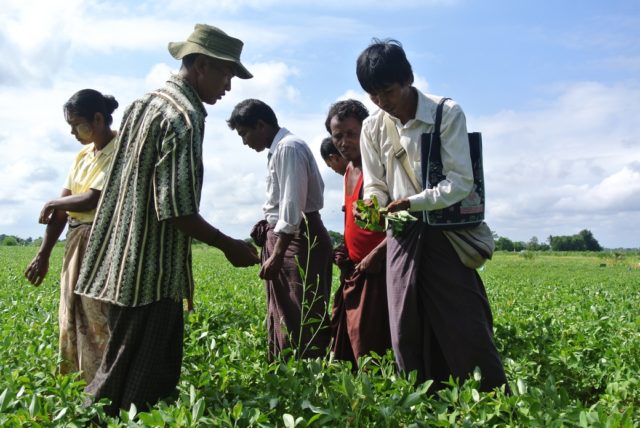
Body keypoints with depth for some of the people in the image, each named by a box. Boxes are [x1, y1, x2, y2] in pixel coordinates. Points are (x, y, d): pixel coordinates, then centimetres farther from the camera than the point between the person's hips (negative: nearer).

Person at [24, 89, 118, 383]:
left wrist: (52, 204, 0)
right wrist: (43, 254, 8)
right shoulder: (83, 156, 14)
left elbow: (91, 200, -18)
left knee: (99, 324, -6)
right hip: (76, 246, 9)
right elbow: (62, 208, 11)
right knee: (75, 321, 13)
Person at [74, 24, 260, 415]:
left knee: (159, 372, 17)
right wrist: (228, 245, -9)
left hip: (126, 264, 10)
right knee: (141, 386, 1)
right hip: (152, 271, -10)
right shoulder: (183, 117, -15)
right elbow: (176, 209, -21)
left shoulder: (143, 105, 15)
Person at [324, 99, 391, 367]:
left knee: (368, 348, -6)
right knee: (347, 347, 14)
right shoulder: (349, 170, 15)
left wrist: (377, 254, -21)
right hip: (354, 272, 9)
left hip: (377, 270, -9)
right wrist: (345, 253, 11)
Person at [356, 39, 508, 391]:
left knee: (466, 326, -4)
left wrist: (413, 201, -25)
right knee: (407, 332, 6)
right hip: (403, 235, 4)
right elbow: (375, 185, 10)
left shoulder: (447, 113, -9)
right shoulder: (373, 127, 5)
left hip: (447, 233, -4)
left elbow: (461, 181, -13)